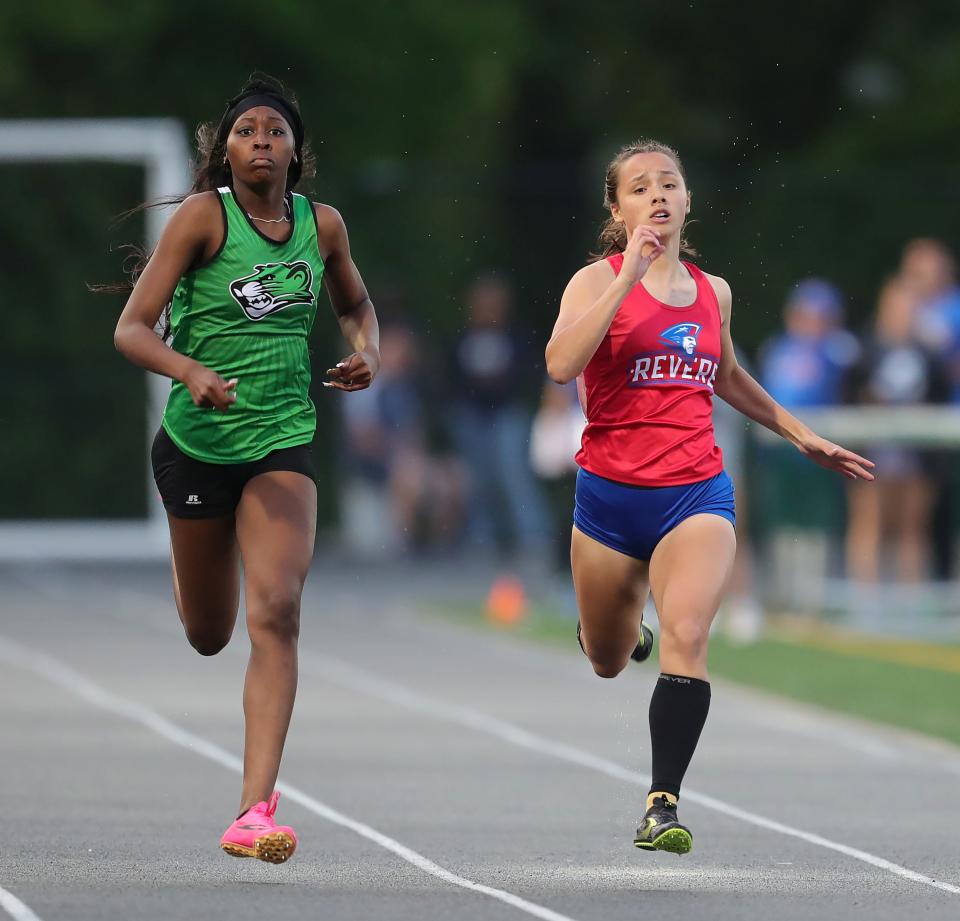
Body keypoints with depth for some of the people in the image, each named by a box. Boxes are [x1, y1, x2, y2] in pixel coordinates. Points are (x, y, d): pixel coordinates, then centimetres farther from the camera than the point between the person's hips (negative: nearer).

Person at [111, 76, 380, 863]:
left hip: (283, 442, 1)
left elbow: (356, 303, 23)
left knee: (277, 612, -19)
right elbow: (132, 329, -13)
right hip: (197, 439, -1)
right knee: (209, 636, 14)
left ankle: (255, 812, -23)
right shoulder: (203, 217, -9)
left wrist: (366, 352, 1)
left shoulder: (322, 224, 2)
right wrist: (192, 373, -32)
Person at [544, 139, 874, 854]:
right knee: (608, 663, 16)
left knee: (685, 636, -24)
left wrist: (799, 433, 32)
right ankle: (626, 628, 55)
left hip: (697, 493, 1)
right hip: (611, 494, -1)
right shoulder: (598, 281, -5)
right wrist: (630, 273, -24)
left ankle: (664, 803, -24)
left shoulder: (712, 292, 9)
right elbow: (562, 365, -24)